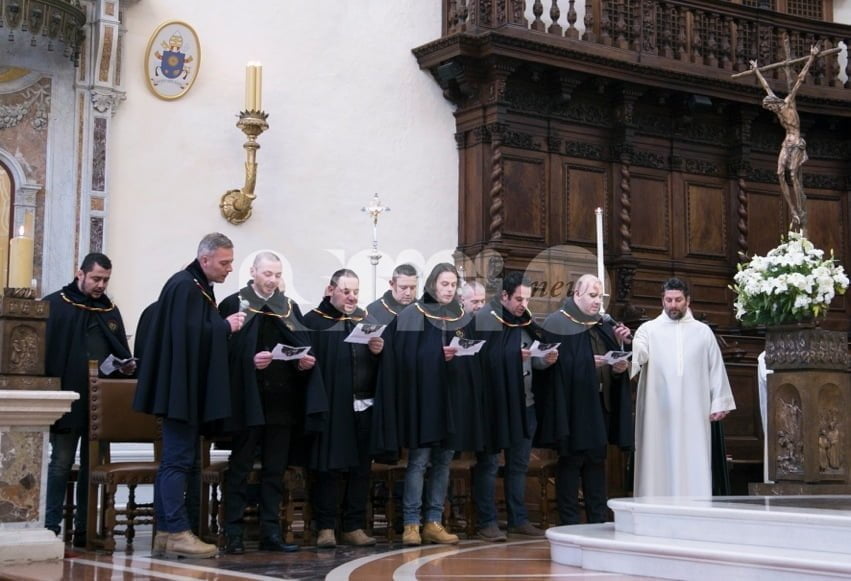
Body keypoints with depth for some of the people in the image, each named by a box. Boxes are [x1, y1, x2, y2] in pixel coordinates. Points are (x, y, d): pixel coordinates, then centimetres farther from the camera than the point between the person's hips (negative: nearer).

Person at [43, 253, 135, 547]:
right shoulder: (55, 305, -1)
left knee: (93, 464, 7)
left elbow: (121, 352, 18)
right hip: (67, 399, -4)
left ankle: (84, 528, 14)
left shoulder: (110, 311, 15)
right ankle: (51, 527, 5)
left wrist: (127, 366, -4)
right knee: (61, 462, -1)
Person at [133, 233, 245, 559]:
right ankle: (177, 533, -7)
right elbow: (187, 333, -23)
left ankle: (165, 532, 13)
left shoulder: (199, 287, 17)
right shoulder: (185, 286, -13)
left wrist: (224, 326, 8)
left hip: (190, 391, 10)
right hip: (182, 388, -10)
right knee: (179, 459, -9)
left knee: (175, 459, 10)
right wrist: (226, 326, -12)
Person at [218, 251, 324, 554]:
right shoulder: (233, 304, 0)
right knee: (240, 467, 0)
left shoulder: (290, 308, 15)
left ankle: (270, 533, 12)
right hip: (247, 399, -4)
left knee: (275, 469, 7)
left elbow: (303, 347, 14)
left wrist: (305, 361, -7)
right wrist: (250, 360, -22)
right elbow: (225, 350, -7)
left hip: (282, 400, 5)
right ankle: (233, 533, 3)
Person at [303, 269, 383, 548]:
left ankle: (354, 526, 15)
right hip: (329, 406, -4)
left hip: (363, 405, 4)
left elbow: (380, 365, 13)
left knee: (361, 468, 6)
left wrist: (378, 351, -8)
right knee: (328, 468, -1)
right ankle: (326, 527, 8)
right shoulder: (313, 321, 0)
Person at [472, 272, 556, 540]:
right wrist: (513, 355, -20)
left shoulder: (527, 321, 11)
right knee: (488, 464, 1)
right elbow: (479, 357, -16)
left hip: (523, 404, 7)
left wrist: (546, 359, -5)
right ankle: (487, 522, 7)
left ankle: (518, 520, 21)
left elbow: (534, 358, 17)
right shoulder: (484, 319, -9)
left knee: (519, 464, 13)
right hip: (494, 404, -7)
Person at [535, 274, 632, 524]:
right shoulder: (558, 323, -5)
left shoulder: (602, 326, 16)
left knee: (597, 461, 10)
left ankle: (599, 521, 15)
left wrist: (619, 366, -7)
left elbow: (613, 359, 15)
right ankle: (570, 522, 2)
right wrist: (588, 362, -19)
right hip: (572, 406, -7)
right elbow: (555, 363, -14)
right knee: (571, 461, -3)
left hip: (599, 405, 7)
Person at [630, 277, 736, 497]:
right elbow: (637, 355, -14)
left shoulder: (703, 332, 11)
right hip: (659, 413, -1)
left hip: (695, 413, 1)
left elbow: (716, 368, 10)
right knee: (659, 463, -1)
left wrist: (719, 403, 3)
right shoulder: (649, 329, 4)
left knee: (694, 464, -1)